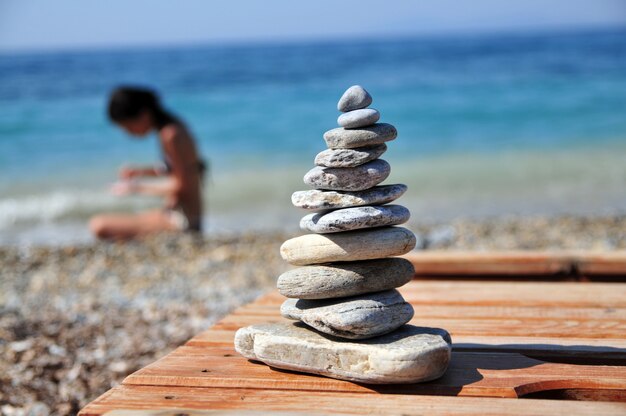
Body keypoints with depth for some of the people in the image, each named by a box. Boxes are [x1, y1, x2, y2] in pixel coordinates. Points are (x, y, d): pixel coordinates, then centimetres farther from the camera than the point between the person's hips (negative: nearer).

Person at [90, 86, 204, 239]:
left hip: (181, 220, -10)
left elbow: (181, 186, -19)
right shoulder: (173, 128, 8)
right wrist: (144, 172, 8)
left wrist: (139, 188, -9)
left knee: (99, 226, -20)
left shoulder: (170, 135, -19)